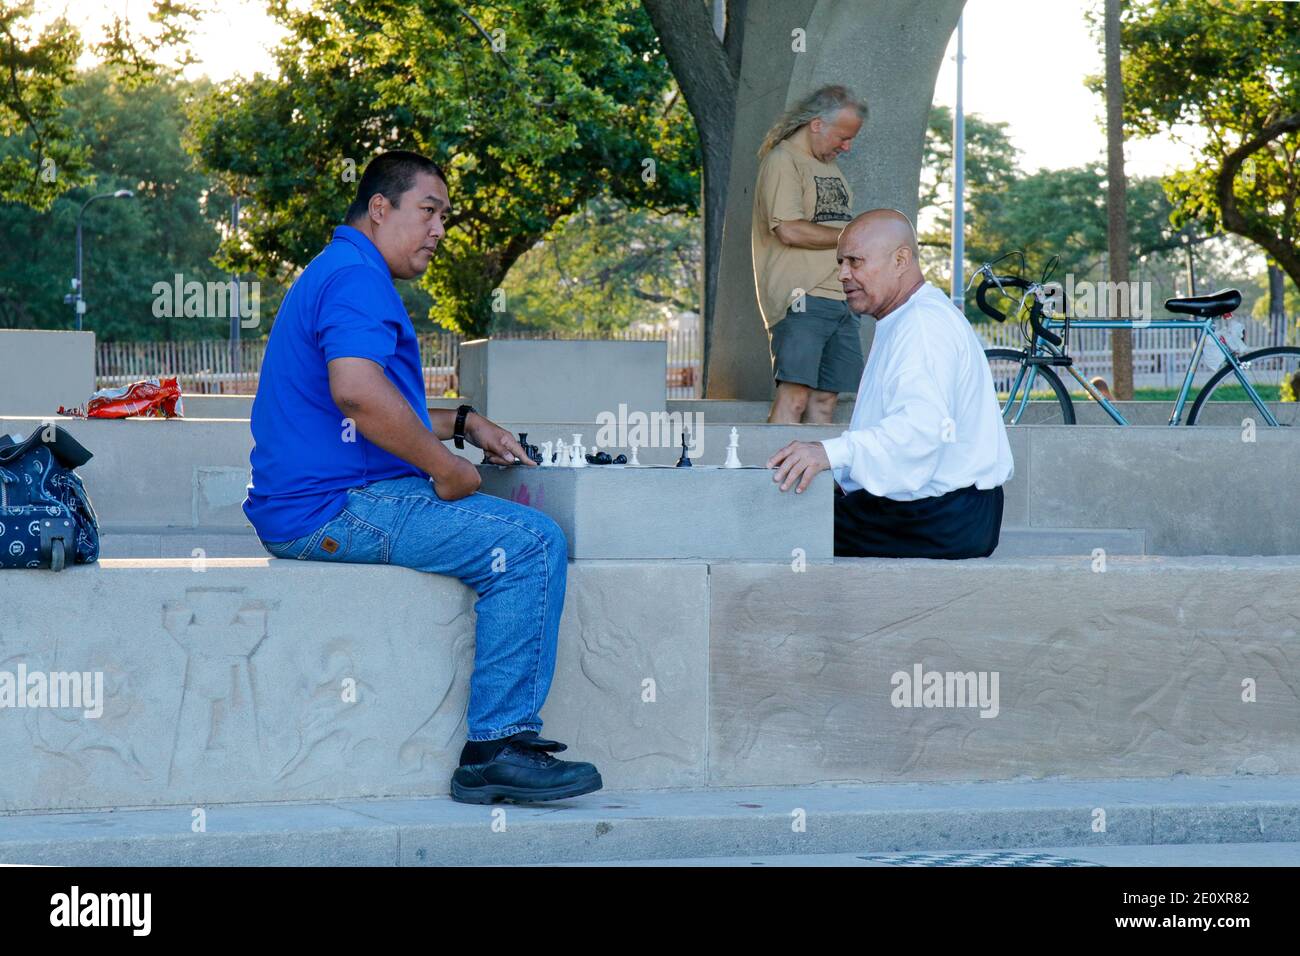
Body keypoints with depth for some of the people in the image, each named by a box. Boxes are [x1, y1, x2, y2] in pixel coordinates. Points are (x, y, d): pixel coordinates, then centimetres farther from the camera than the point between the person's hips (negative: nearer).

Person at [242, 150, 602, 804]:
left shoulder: (339, 273, 25)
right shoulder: (355, 278, -12)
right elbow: (356, 392, -29)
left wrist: (460, 423, 20)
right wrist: (443, 467, -18)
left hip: (310, 509, 12)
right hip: (336, 509, -12)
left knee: (518, 522, 20)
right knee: (531, 544, -18)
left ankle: (505, 734, 15)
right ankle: (494, 747, -18)